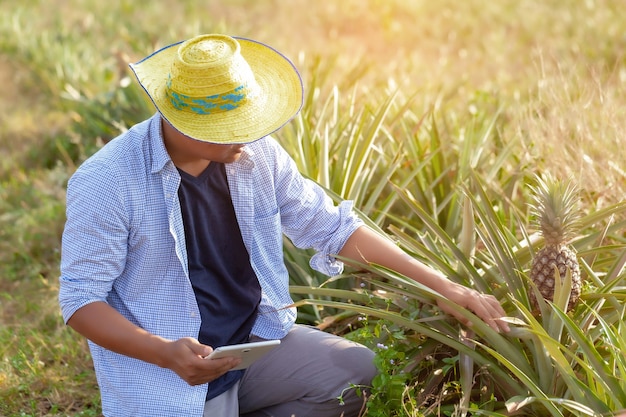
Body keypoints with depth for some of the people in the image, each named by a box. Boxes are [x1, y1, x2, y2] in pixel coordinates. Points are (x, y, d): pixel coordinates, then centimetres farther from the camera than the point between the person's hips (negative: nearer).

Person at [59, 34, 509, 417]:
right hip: (168, 373, -5)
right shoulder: (107, 184, -18)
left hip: (255, 341, 6)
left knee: (360, 372, -15)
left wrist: (443, 286, 0)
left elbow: (331, 226, 5)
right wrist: (166, 353, -31)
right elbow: (81, 299, -14)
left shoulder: (256, 154, -3)